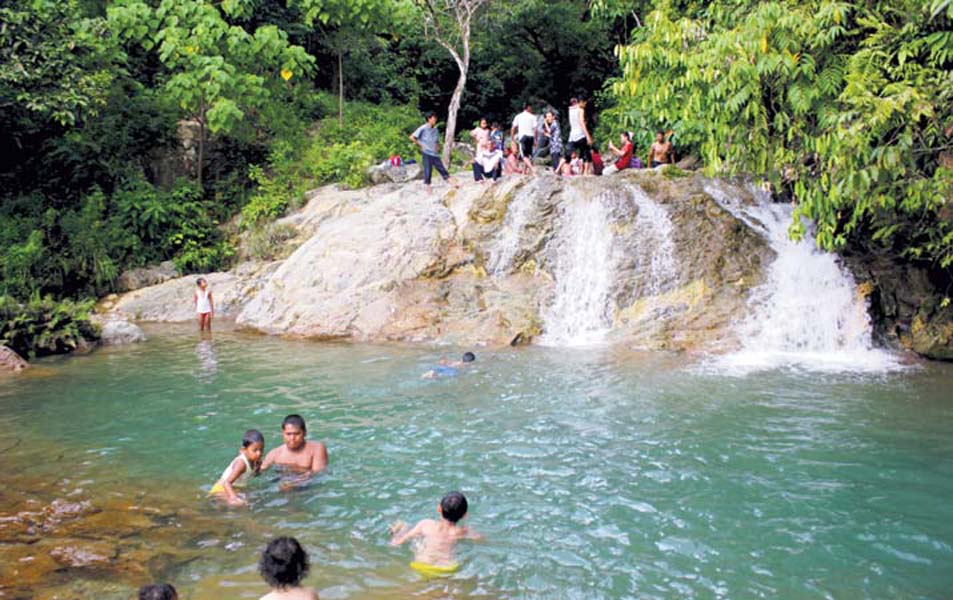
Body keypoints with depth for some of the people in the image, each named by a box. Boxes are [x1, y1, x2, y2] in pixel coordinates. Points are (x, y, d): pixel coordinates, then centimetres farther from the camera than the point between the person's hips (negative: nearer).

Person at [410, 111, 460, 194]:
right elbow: (412, 137, -7)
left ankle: (453, 183, -4)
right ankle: (428, 190, 3)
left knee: (442, 169, 1)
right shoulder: (423, 128, -7)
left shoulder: (436, 130, 13)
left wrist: (438, 146, 6)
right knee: (428, 171, -3)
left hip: (435, 154, 6)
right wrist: (420, 144, -6)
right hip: (426, 153, -5)